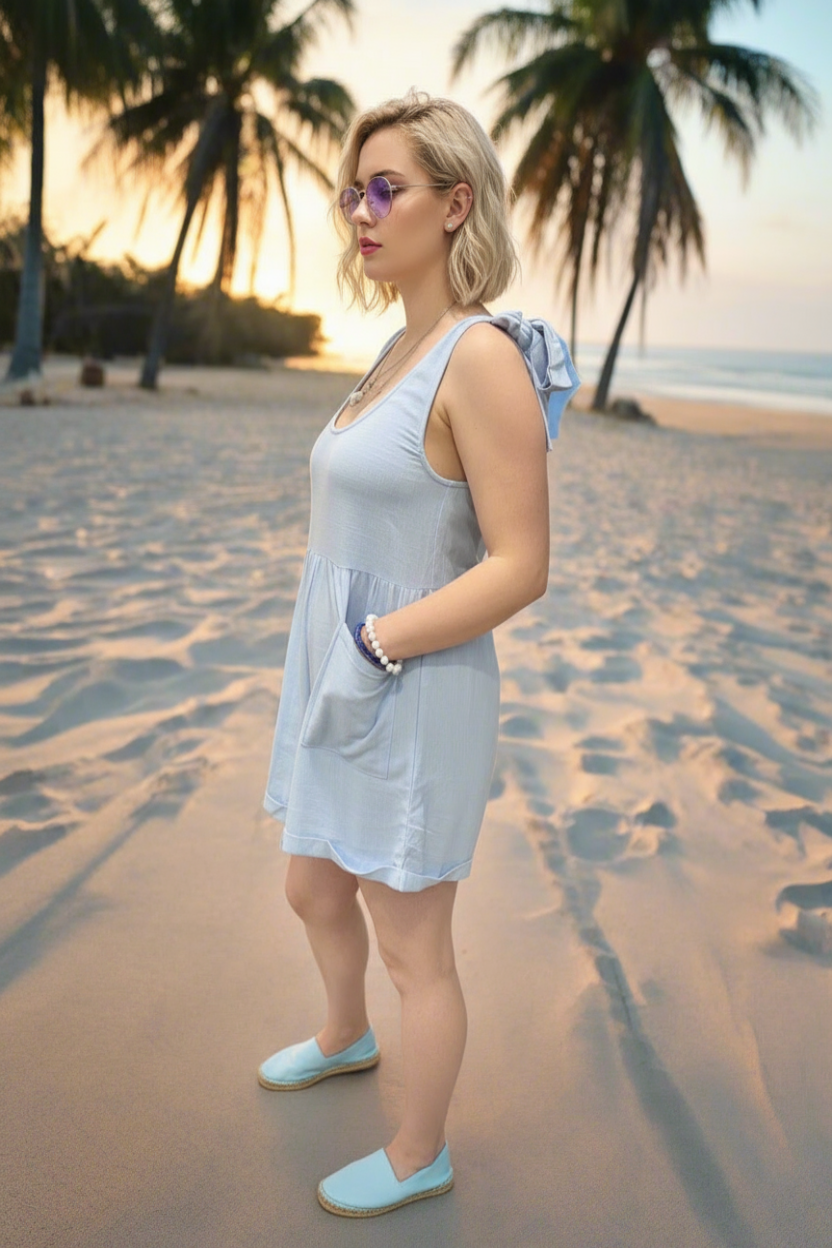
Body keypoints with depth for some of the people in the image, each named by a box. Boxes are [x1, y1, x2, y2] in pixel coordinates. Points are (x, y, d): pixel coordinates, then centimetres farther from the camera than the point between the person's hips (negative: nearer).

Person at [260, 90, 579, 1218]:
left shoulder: (483, 356, -19)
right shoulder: (404, 350, 9)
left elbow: (521, 566, -22)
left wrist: (372, 645, -20)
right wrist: (331, 652, 15)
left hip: (413, 697, -9)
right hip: (343, 685, 9)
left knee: (412, 948, 10)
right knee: (314, 892, 27)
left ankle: (419, 1157, 34)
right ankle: (346, 1039, 56)